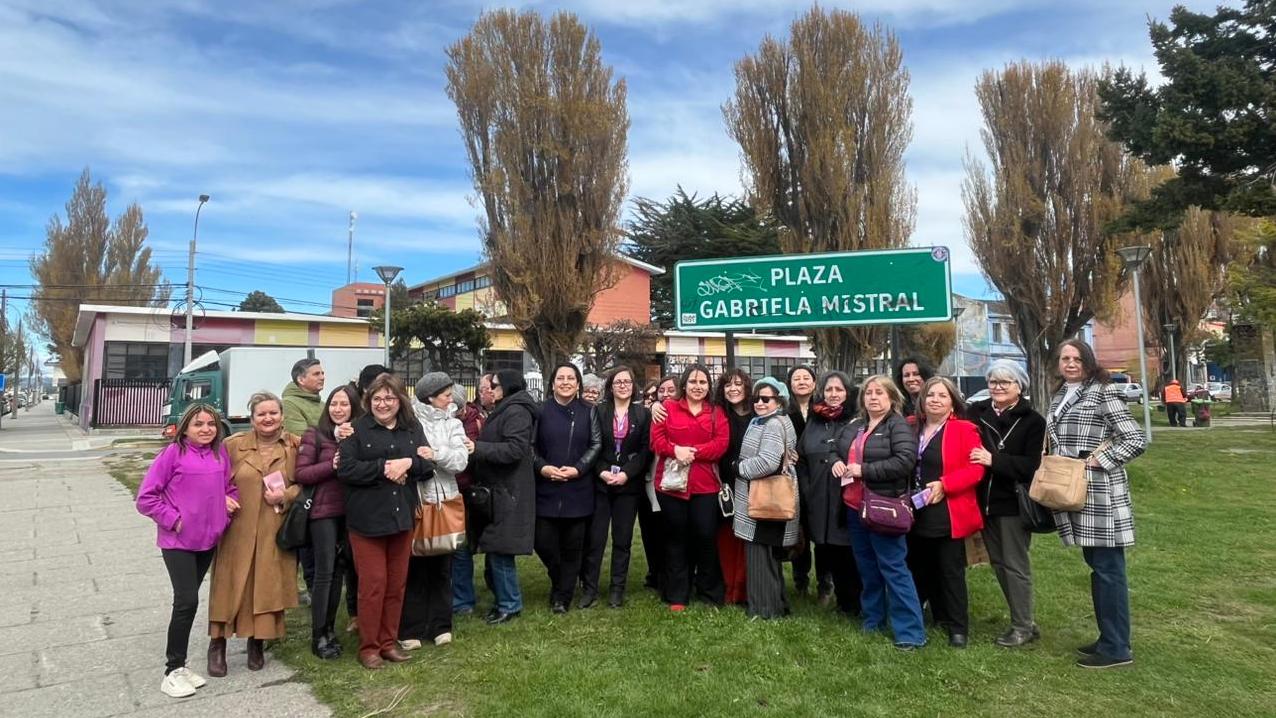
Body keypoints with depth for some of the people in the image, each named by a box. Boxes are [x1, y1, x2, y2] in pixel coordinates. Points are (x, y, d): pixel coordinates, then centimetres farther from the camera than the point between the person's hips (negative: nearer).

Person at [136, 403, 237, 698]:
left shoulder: (220, 453, 3)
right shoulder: (173, 453, -11)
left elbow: (230, 486, 15)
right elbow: (146, 497, -9)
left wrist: (231, 500, -4)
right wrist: (173, 520, -13)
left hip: (208, 539, 5)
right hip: (177, 540, -5)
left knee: (188, 600, 14)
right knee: (187, 600, -8)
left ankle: (180, 665, 26)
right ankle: (173, 671, 6)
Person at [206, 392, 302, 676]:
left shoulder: (294, 446, 1)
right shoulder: (234, 444, -1)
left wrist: (285, 496, -10)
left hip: (274, 530, 1)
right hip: (237, 528, -1)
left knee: (267, 585, 7)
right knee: (231, 585, 3)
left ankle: (257, 643, 23)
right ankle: (218, 644, 19)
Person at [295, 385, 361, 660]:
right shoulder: (314, 434, -2)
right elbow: (301, 474, -8)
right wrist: (332, 465, -18)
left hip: (350, 511, 4)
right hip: (324, 511, -4)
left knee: (339, 571, 12)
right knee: (324, 572, -1)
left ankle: (329, 629, 24)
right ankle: (318, 636, 10)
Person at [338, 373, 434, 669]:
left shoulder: (412, 429, 8)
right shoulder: (357, 429, -3)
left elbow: (429, 466, 4)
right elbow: (345, 468, -13)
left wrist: (408, 463, -15)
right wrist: (383, 468, -18)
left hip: (402, 517, 4)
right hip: (367, 519, -4)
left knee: (397, 583, 10)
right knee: (373, 584, 0)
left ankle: (389, 641, 24)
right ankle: (368, 647, 15)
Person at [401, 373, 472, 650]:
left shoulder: (452, 424, 5)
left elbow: (461, 461, -7)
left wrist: (436, 454, -20)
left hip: (445, 502, 4)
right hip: (413, 502, -3)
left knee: (441, 567, 12)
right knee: (414, 568, 5)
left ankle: (440, 625, 23)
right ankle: (410, 630, 17)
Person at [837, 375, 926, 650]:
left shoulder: (898, 426, -9)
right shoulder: (857, 426, 14)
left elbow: (905, 461, -22)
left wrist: (864, 470, -20)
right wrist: (838, 462, 4)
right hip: (855, 507, 8)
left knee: (893, 568, -5)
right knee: (866, 567, 17)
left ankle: (910, 632, 2)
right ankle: (872, 619, 30)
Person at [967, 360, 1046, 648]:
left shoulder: (1032, 420, -7)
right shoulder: (975, 412, 4)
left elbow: (1032, 465, -15)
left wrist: (994, 460, -23)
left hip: (1013, 504, -5)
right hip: (985, 501, 5)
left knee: (1015, 565, 2)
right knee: (998, 563, 14)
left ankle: (1023, 627, 16)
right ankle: (1024, 620, 29)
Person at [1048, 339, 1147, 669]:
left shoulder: (1103, 392, -8)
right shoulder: (1059, 397, 14)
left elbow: (1136, 440, -12)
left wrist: (1097, 460, -17)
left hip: (1100, 493, -8)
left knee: (1108, 569, -2)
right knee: (1096, 567, 15)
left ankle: (1116, 648, 7)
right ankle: (1109, 637, 26)